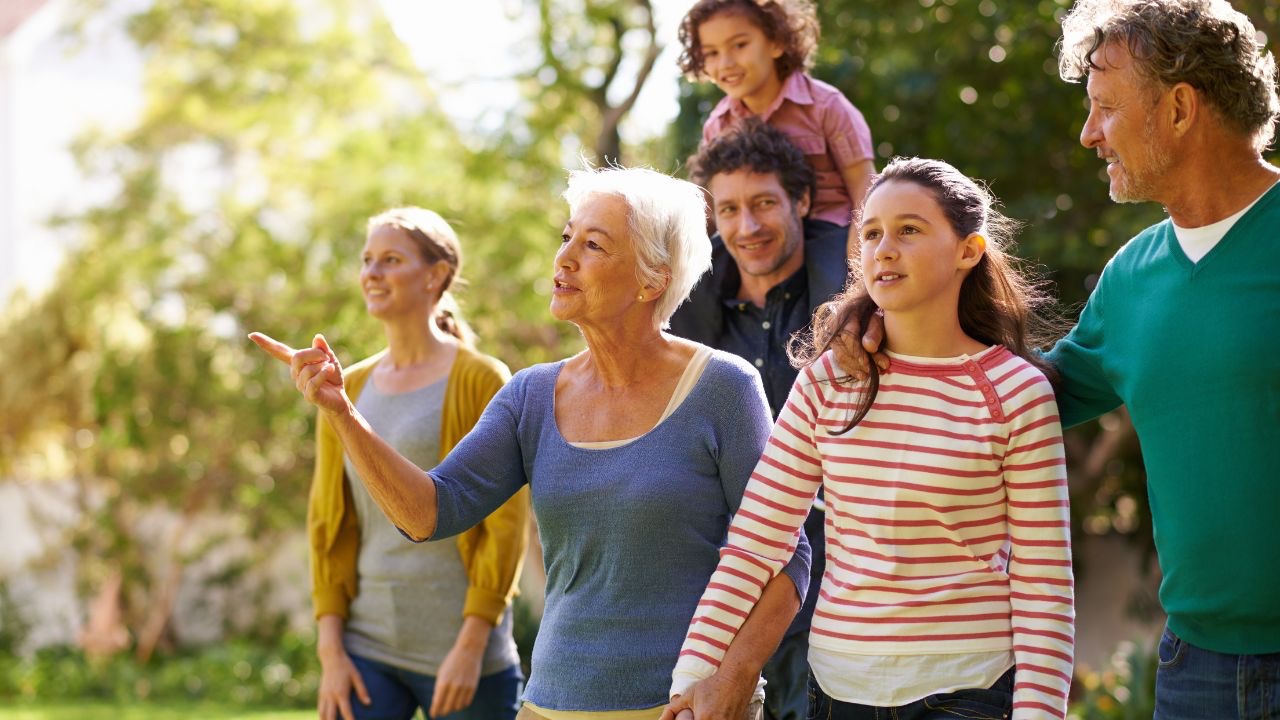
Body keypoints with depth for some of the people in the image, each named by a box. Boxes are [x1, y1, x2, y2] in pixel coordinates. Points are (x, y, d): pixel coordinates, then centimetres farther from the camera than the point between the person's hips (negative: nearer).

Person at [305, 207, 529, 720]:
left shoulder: (481, 381, -4)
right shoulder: (348, 390, 11)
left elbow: (507, 522, -8)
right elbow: (328, 524, 10)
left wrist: (471, 645, -13)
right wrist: (331, 650, 2)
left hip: (462, 648, -4)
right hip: (367, 646, 4)